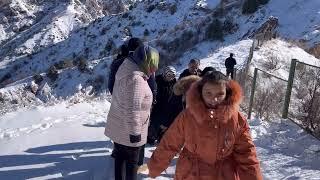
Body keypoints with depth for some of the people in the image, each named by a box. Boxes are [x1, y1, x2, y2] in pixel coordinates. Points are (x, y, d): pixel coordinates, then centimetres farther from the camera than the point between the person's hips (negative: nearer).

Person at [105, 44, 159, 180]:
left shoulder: (126, 71, 6)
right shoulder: (136, 79, -26)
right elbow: (132, 109, -28)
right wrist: (135, 132, -22)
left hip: (118, 126, 9)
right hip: (128, 130, -9)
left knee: (120, 157, 22)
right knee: (132, 161, 10)